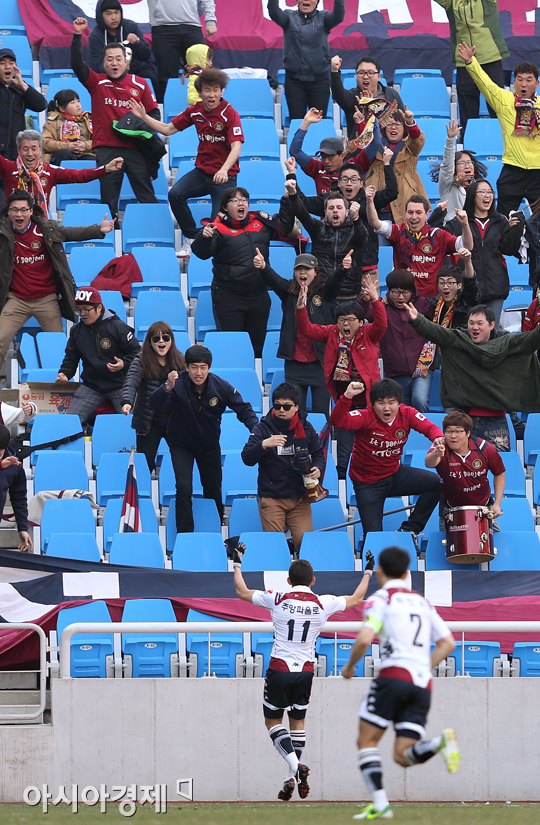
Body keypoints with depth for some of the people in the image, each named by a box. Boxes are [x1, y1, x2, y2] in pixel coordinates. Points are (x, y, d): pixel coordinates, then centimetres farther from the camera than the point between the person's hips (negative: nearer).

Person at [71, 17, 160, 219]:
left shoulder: (139, 84, 8)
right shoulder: (97, 83, 5)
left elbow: (154, 113, 12)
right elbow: (77, 64, -7)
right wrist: (78, 35, -15)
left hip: (135, 148, 0)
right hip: (107, 149, 0)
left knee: (146, 195, 2)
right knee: (108, 200, 2)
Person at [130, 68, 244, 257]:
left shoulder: (230, 114, -13)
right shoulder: (195, 112, 3)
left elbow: (236, 147, -22)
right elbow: (168, 129, 12)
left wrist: (224, 170, -38)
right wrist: (144, 117, 1)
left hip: (225, 176, -5)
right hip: (201, 171, 5)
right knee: (175, 194, -22)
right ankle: (191, 239, -7)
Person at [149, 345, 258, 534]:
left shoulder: (220, 387, -20)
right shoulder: (178, 384, -26)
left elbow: (243, 409, -9)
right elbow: (154, 404, -37)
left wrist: (255, 428, -27)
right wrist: (167, 388, -56)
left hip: (210, 445, 3)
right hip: (181, 445, -3)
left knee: (213, 490, 11)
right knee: (184, 488, -18)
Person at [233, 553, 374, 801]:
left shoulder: (276, 600, -7)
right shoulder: (324, 604, -2)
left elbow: (242, 592, 7)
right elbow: (356, 599, 15)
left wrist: (237, 564, 21)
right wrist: (368, 572, 29)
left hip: (279, 669, -2)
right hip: (305, 671, 2)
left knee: (273, 721, 10)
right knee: (298, 722, 16)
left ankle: (295, 764, -13)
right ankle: (292, 778, 10)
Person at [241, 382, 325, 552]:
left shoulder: (306, 428, 6)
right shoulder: (263, 428, -1)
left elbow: (319, 454, 16)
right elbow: (247, 459, -10)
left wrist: (318, 469, -7)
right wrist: (264, 444, -28)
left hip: (299, 498, 2)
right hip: (271, 498, -2)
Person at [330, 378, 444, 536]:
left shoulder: (407, 414, -8)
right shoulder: (366, 418, -21)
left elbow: (429, 428, -7)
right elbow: (338, 421, -34)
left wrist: (438, 437, -32)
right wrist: (347, 397, -50)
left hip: (395, 474, 4)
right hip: (368, 484, -4)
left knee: (436, 482, -14)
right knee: (373, 534, -10)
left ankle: (409, 529, -3)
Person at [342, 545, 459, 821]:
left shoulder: (381, 599, 4)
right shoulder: (422, 602, 24)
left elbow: (364, 639, -11)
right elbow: (448, 643, 21)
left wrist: (349, 666, 6)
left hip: (394, 675, -6)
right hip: (423, 685, 6)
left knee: (366, 741, 5)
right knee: (403, 755, 2)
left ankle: (380, 804, -10)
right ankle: (441, 742, -27)